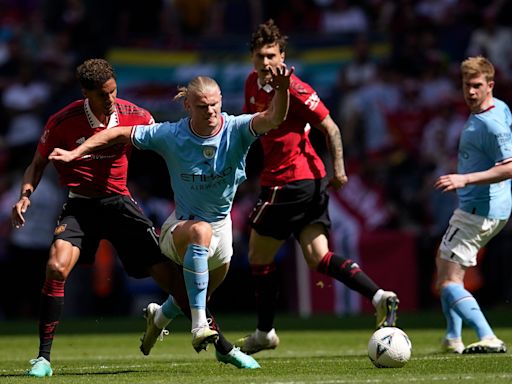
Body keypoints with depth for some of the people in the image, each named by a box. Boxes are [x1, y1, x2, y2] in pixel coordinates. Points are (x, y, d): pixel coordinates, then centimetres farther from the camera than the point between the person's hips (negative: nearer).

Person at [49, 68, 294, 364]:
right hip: (180, 226, -4)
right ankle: (199, 326, -45)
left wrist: (282, 89, -57)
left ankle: (160, 316, 58)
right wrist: (75, 153, -15)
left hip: (221, 225, 4)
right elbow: (120, 134, -9)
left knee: (203, 292, 22)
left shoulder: (236, 130, -19)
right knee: (201, 231, -41)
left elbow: (274, 118, -36)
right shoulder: (170, 135, -19)